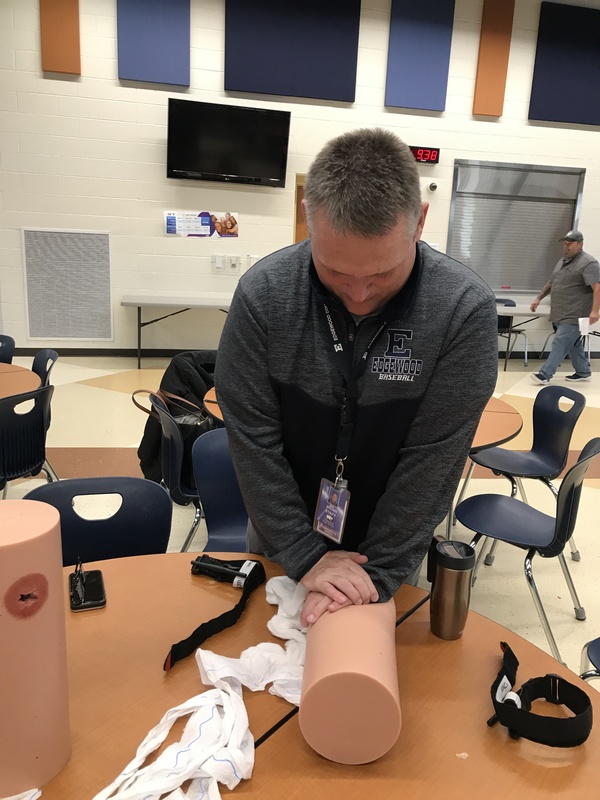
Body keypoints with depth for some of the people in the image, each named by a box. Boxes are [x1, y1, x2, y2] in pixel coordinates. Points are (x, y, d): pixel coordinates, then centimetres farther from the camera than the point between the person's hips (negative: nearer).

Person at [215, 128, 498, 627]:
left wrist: (377, 573, -21)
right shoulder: (263, 294, -22)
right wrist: (305, 556, -19)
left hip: (393, 538, -1)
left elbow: (433, 457, -22)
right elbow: (253, 439, -18)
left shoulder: (465, 310, -25)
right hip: (283, 535, 2)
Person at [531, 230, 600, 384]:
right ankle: (583, 372, 25)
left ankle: (545, 374, -12)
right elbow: (551, 283, 28)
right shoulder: (563, 261, 18)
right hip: (561, 314, 9)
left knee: (561, 343, -10)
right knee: (573, 344, 14)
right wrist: (539, 298, 22)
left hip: (574, 316, -9)